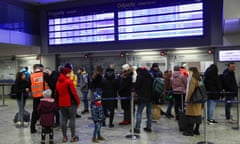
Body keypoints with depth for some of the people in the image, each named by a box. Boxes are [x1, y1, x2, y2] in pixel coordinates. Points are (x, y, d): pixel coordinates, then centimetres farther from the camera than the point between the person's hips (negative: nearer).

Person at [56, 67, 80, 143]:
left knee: (64, 119, 10)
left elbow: (57, 93, 14)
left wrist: (58, 102, 21)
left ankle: (64, 137, 15)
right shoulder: (69, 81, -13)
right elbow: (74, 93, -14)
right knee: (72, 119, 2)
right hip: (70, 103, -6)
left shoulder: (58, 82, 9)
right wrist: (78, 101, -5)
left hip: (61, 103, 7)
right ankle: (73, 136, 6)